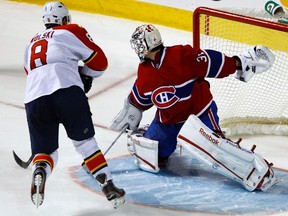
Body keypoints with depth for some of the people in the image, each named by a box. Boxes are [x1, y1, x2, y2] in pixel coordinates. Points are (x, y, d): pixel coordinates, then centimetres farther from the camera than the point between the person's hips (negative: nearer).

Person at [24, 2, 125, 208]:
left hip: (34, 100, 3)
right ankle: (109, 188, 8)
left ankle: (39, 172, -19)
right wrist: (84, 76, 31)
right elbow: (99, 61, 12)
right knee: (85, 142, 13)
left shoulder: (32, 44, 32)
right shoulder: (71, 32, 16)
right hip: (67, 92, -3)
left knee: (44, 150, 13)